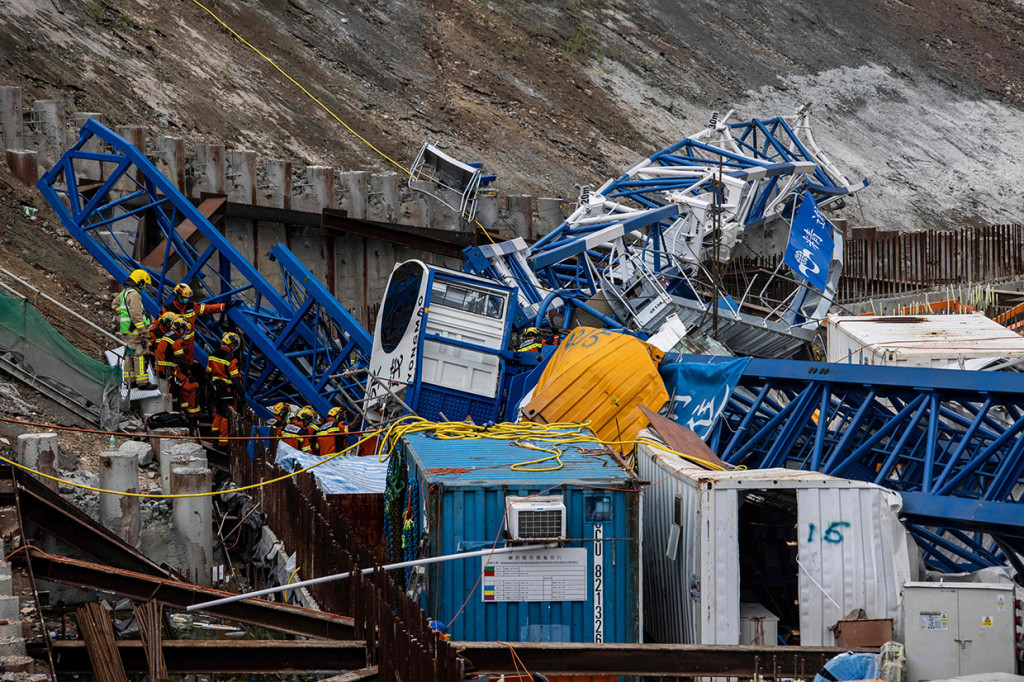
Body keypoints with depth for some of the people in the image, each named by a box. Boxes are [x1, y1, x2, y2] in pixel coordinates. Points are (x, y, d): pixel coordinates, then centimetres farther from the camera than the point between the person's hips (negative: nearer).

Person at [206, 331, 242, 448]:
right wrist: (240, 392, -10)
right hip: (228, 390, -7)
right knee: (227, 416, -1)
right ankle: (223, 439, 1)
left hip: (216, 390, 7)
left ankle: (216, 432, 32)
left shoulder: (212, 356, 3)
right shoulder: (231, 360, -20)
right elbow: (235, 378, -18)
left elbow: (209, 373, 13)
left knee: (218, 412, 23)